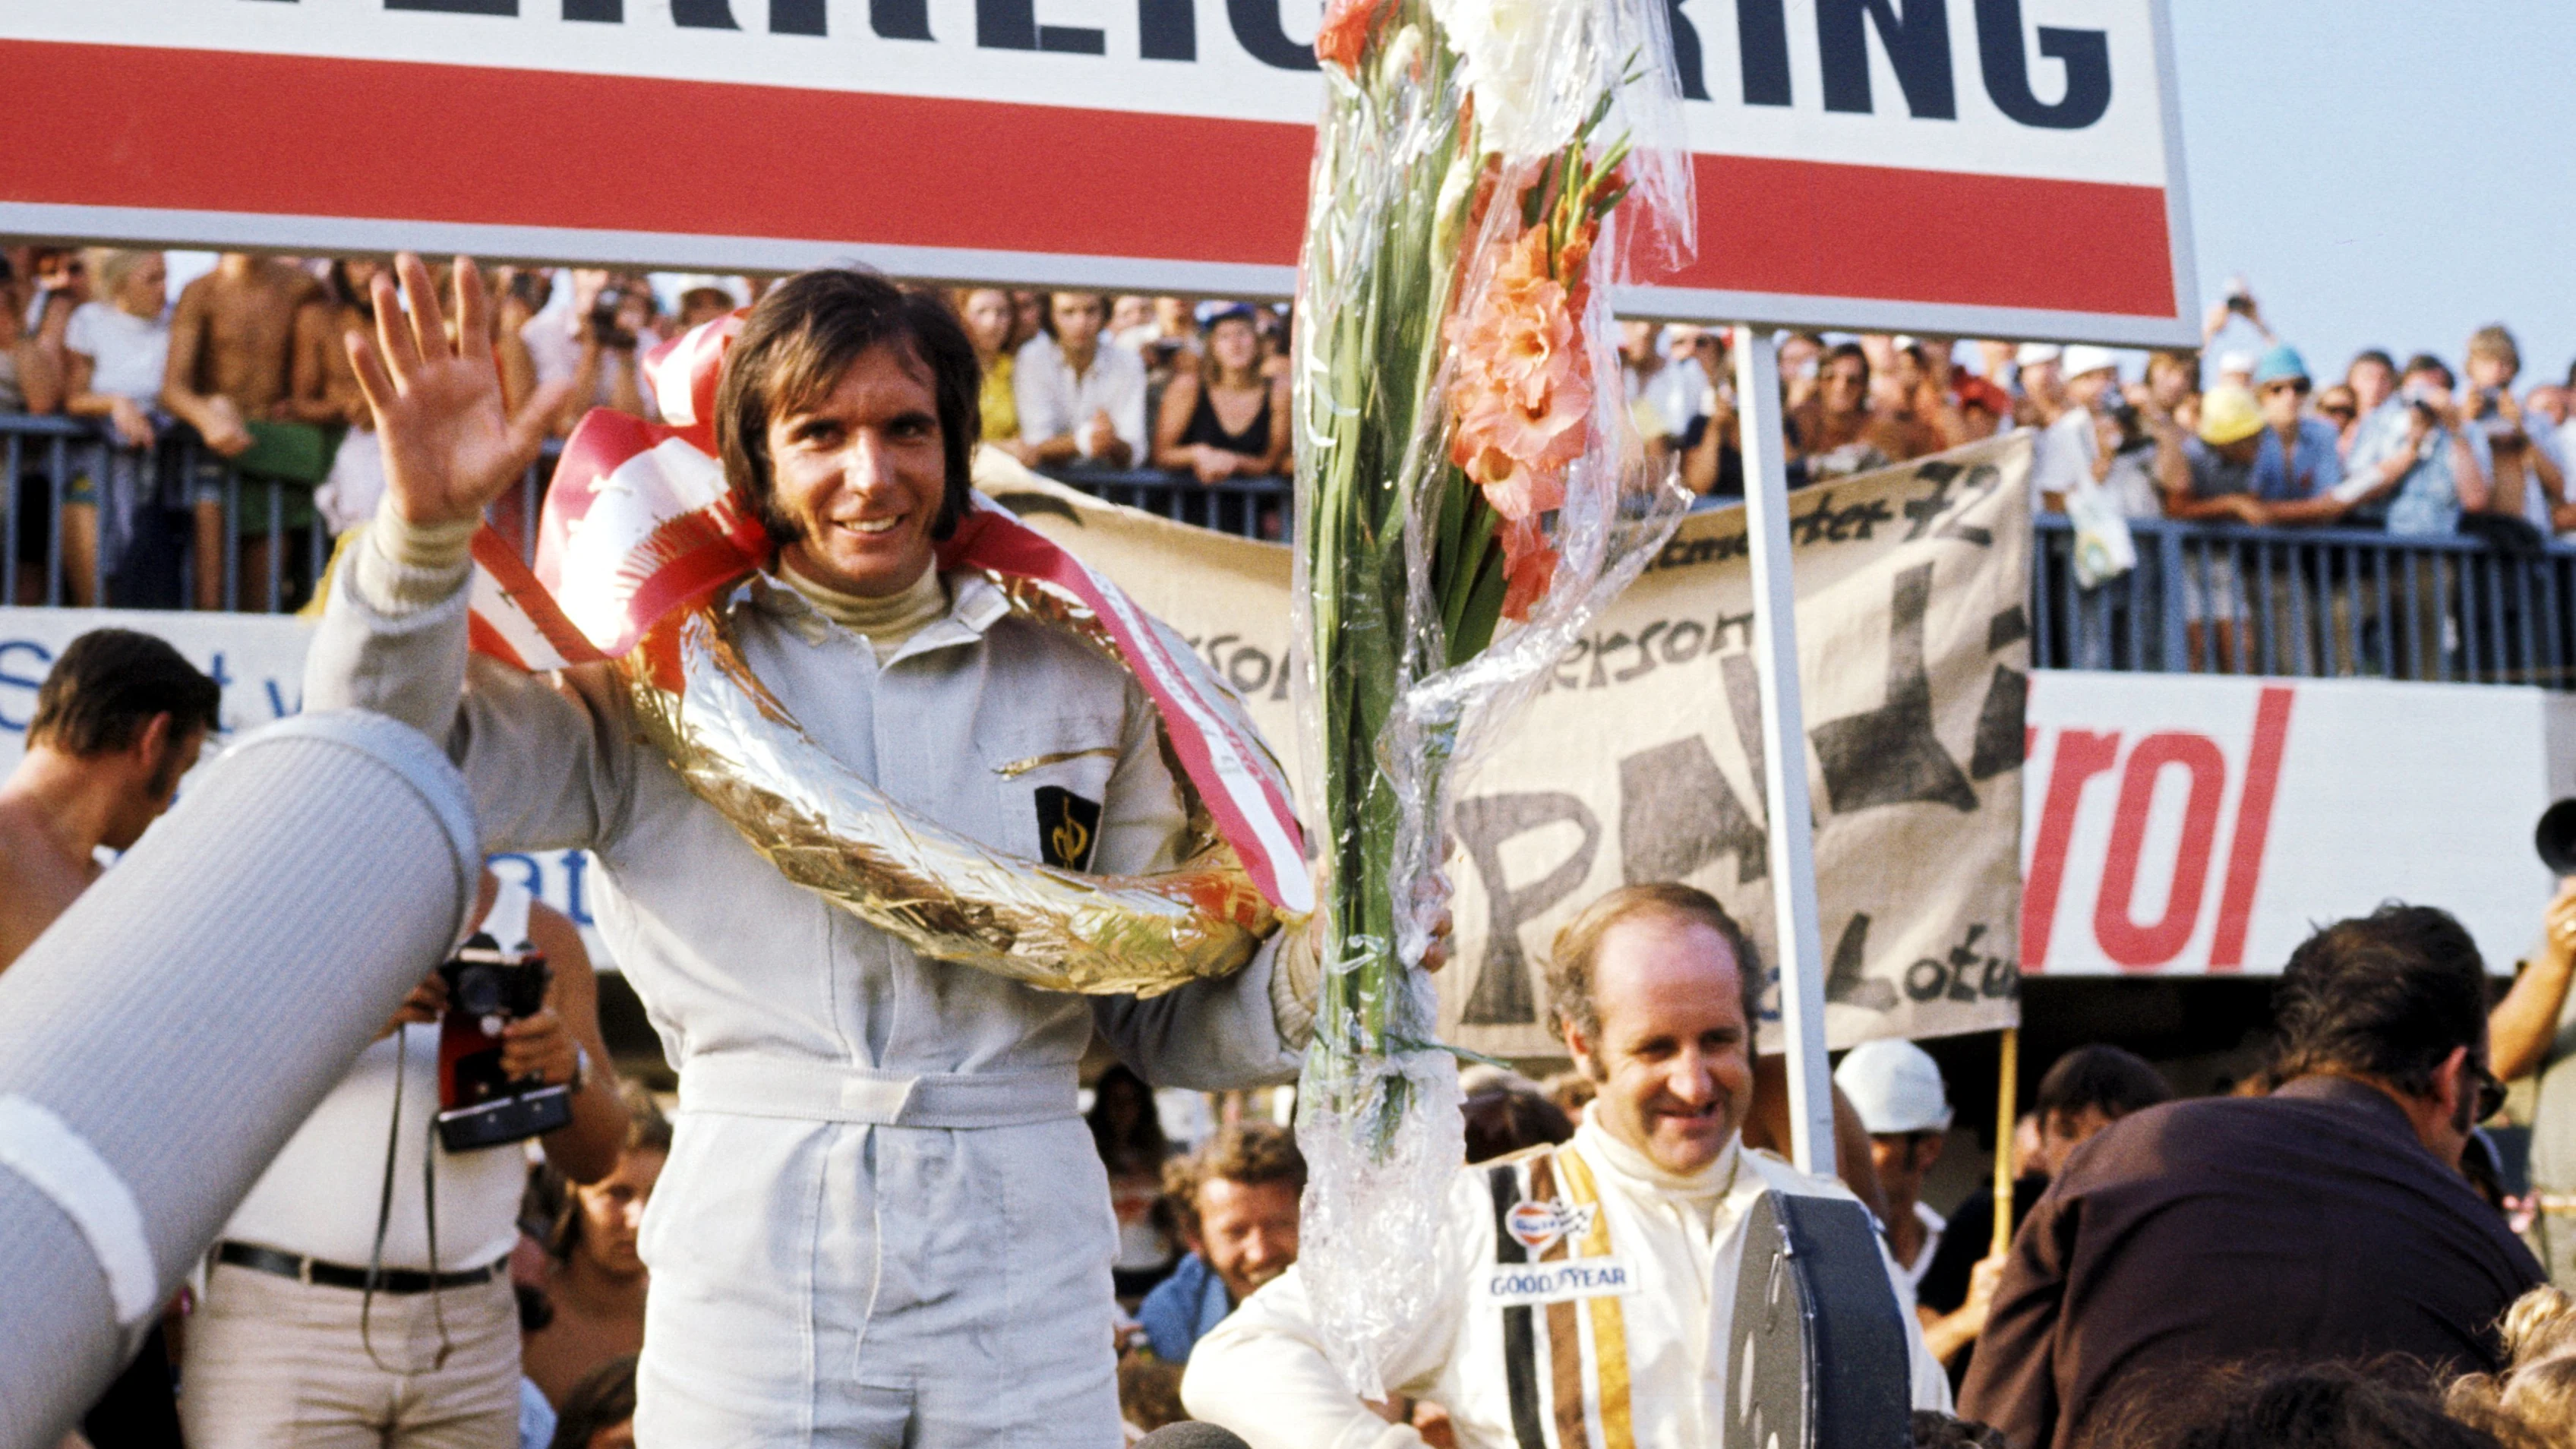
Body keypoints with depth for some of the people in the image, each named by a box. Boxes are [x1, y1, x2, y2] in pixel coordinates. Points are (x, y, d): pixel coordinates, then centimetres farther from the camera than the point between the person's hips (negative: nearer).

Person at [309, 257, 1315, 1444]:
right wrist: (425, 530, -13)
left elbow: (1161, 1013, 13)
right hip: (753, 1264, -1)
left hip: (1021, 1270, 2)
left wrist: (1314, 972, -8)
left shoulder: (1076, 682, 12)